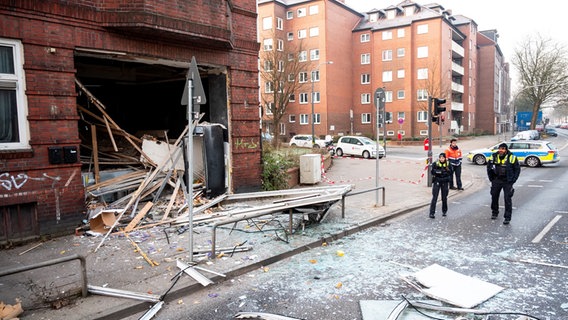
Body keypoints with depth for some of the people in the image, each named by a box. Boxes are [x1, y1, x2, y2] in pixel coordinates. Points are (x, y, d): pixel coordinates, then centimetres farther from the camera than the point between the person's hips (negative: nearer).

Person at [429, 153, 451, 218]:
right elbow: (432, 171, -11)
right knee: (434, 197, -5)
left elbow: (450, 172, -6)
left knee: (444, 198, 10)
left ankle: (444, 211, 28)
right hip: (436, 182, -2)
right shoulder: (435, 164, -3)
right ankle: (432, 213, -4)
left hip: (445, 183, 2)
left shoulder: (448, 164, 1)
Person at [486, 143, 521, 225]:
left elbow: (517, 169, -1)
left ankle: (507, 217, 1)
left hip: (507, 181, -3)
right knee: (494, 196, 12)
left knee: (508, 199, -5)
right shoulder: (494, 157, -3)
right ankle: (494, 212, 32)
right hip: (496, 180, 3)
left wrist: (513, 180, -6)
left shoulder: (512, 158, -11)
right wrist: (491, 178, 7)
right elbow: (489, 167, 11)